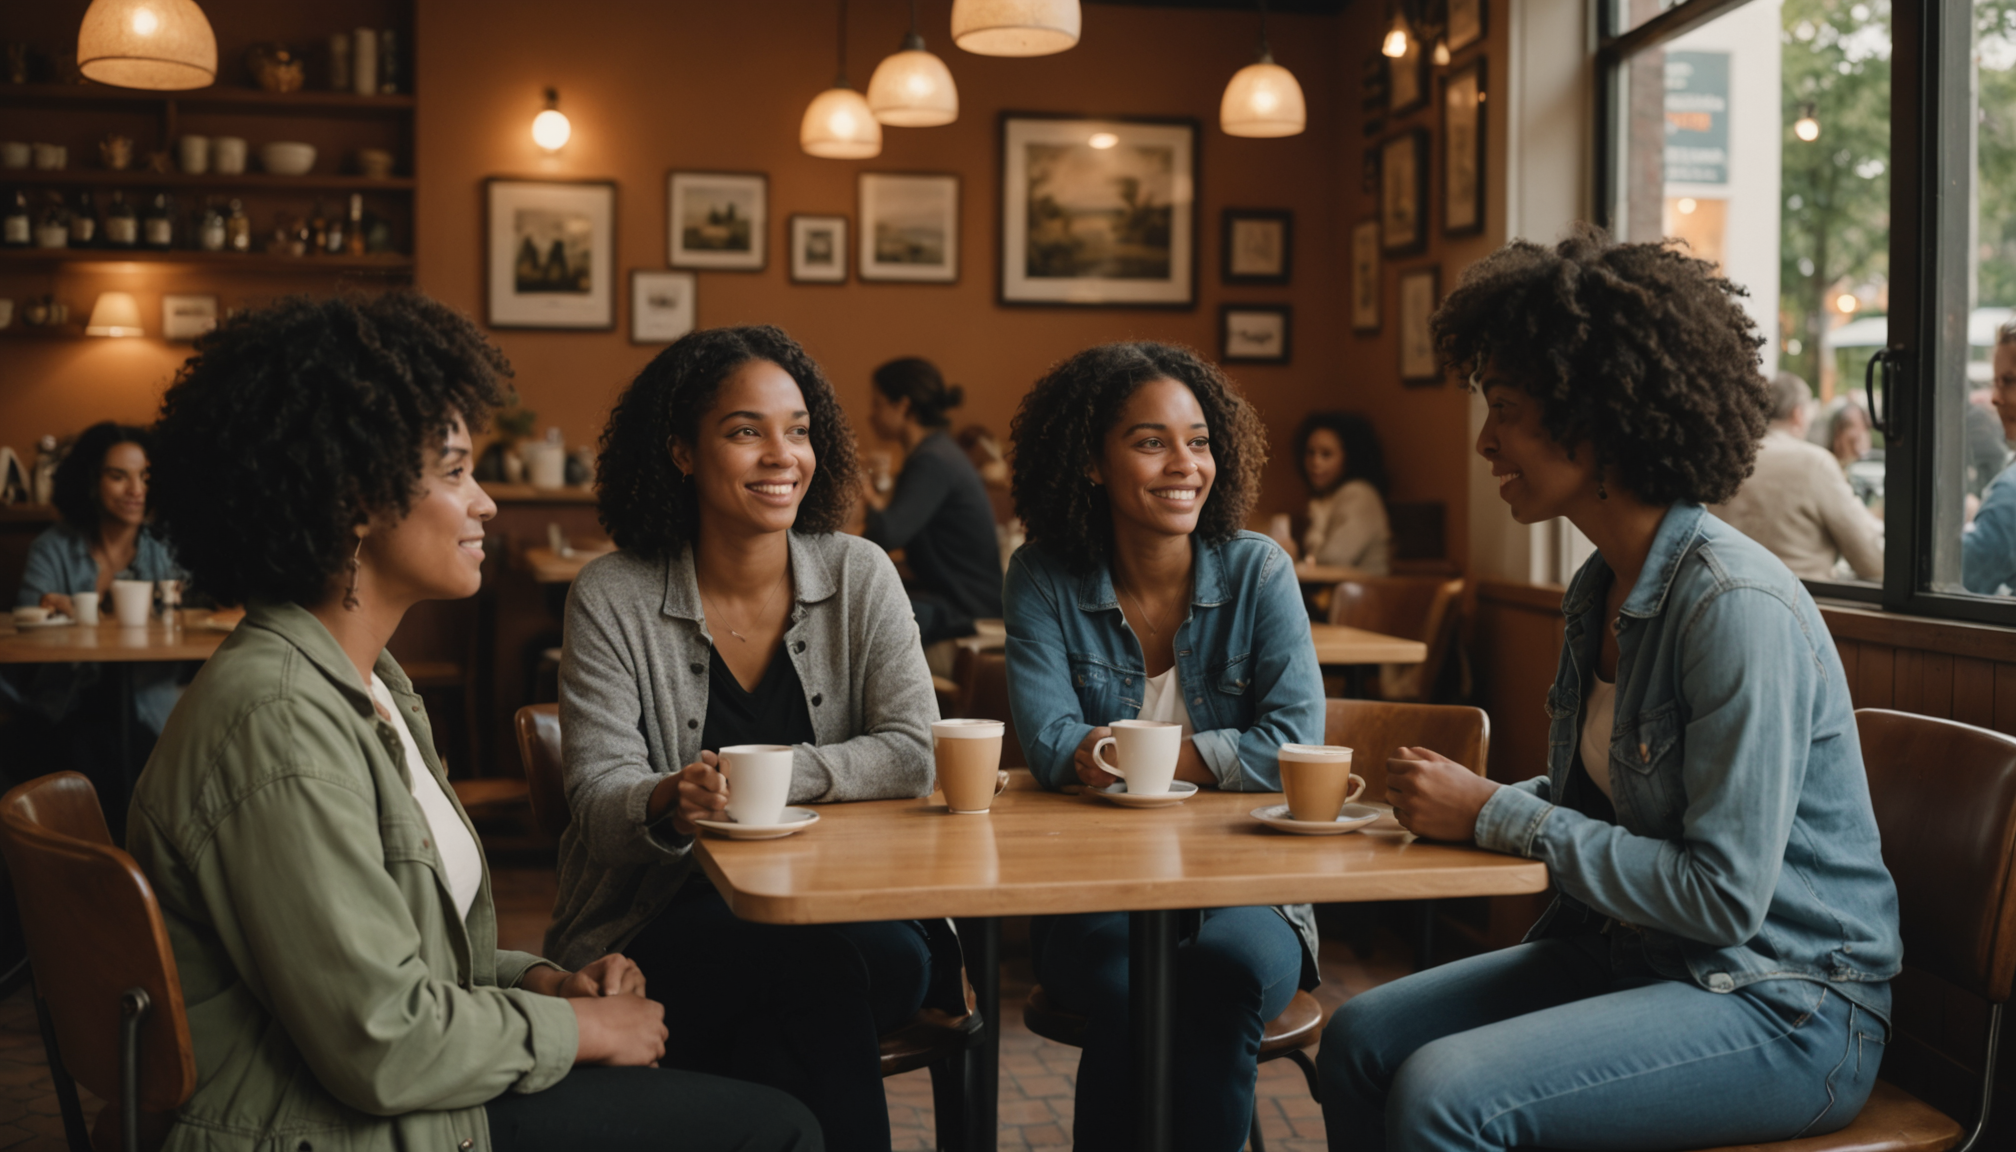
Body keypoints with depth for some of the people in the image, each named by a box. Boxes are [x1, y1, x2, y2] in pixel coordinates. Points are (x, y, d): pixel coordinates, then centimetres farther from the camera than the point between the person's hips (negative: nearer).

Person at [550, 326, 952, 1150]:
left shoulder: (860, 575, 2)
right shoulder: (612, 601, -3)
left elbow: (912, 756, -6)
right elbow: (596, 794, -9)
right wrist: (666, 804, -32)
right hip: (663, 920, -2)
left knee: (901, 959, -31)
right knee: (828, 963, -32)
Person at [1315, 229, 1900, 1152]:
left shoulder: (1737, 606, -22)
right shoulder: (1599, 590, 7)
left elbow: (1725, 895, -24)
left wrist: (1495, 816, -18)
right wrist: (1456, 801, -2)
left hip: (1785, 1006, -8)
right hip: (1635, 953, 9)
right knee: (1360, 1040, -2)